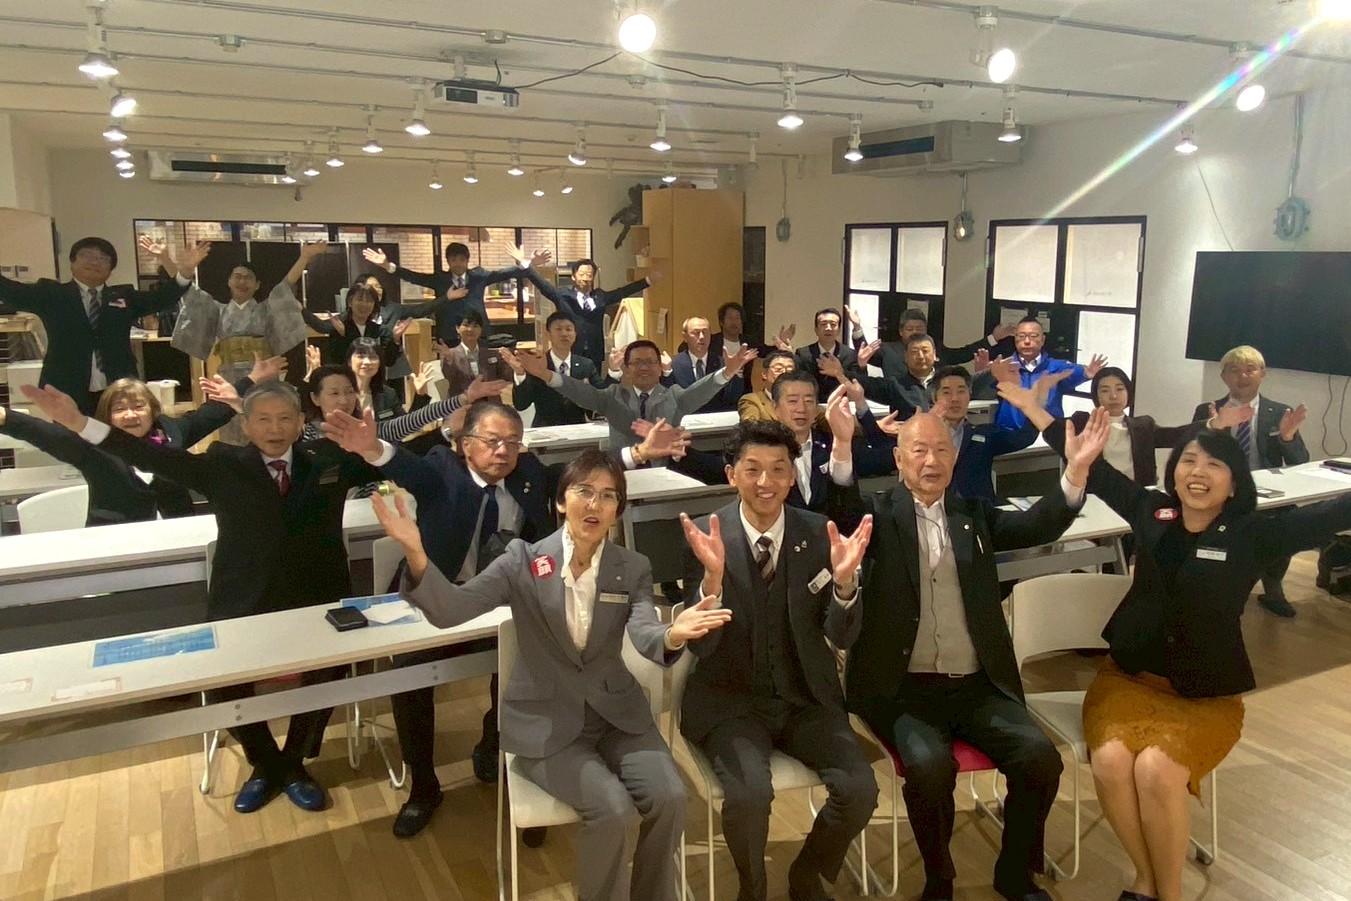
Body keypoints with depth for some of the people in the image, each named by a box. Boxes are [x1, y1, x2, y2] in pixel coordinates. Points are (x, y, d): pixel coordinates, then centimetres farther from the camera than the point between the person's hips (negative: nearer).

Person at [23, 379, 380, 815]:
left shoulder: (329, 460, 2)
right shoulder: (225, 464, 2)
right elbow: (159, 458, -9)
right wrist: (79, 424, -21)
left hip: (318, 601, 0)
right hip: (243, 604, 1)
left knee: (328, 675, -16)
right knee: (220, 684, -12)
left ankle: (293, 763, 15)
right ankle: (265, 764, 20)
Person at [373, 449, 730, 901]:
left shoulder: (634, 569, -2)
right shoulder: (524, 559, -8)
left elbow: (644, 634, -19)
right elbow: (449, 610, -17)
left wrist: (672, 635, -44)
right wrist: (416, 555, -36)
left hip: (615, 712, 3)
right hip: (546, 721, -3)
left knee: (670, 797, -17)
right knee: (611, 807, -23)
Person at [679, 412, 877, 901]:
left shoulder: (818, 534, -3)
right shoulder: (706, 536, -10)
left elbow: (842, 637, -6)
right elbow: (699, 644, -15)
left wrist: (844, 579, -27)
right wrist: (712, 576, -33)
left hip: (805, 697, 3)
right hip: (729, 699, -2)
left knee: (860, 790, -16)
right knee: (749, 793, -26)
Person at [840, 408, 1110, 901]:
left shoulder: (974, 515, 11)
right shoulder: (879, 514, 1)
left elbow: (1038, 526, -3)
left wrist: (1076, 471, -19)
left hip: (978, 685, 4)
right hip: (904, 688, -3)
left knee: (1041, 759, -15)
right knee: (930, 766, -28)